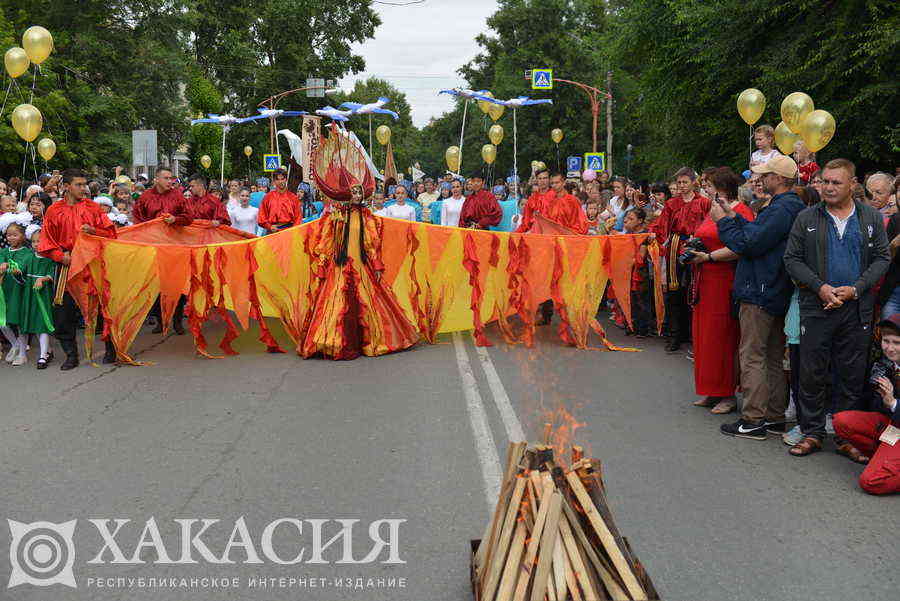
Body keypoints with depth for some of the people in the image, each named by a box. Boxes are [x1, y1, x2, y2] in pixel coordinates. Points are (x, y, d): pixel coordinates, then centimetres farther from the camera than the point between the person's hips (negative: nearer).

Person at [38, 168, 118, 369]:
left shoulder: (92, 207, 7)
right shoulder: (54, 211, 7)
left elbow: (111, 233, 5)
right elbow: (46, 242, 8)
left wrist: (94, 231, -13)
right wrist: (61, 255, -9)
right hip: (67, 265, 1)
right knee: (64, 310, 0)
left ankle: (111, 349, 12)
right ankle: (71, 354, 10)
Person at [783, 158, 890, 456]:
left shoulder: (871, 218, 7)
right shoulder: (807, 218, 4)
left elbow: (882, 258, 5)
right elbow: (792, 259, 2)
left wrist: (855, 289, -9)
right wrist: (820, 287, -12)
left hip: (857, 309, 1)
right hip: (816, 308, 0)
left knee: (852, 376, 6)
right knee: (812, 374, 3)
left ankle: (847, 437, 17)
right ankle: (812, 433, 15)